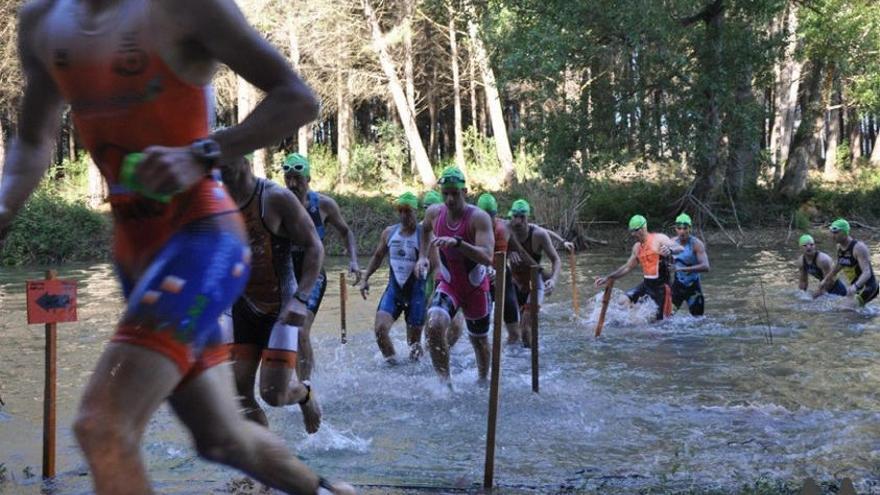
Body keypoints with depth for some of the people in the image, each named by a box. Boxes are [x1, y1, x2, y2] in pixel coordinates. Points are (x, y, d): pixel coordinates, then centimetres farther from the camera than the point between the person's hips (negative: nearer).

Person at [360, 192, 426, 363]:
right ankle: (391, 361, 0)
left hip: (416, 291, -3)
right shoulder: (389, 232, 6)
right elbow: (377, 257, 20)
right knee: (380, 328, -17)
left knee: (414, 340, 4)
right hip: (394, 289, 3)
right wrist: (365, 278, 11)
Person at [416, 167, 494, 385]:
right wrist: (423, 256, 8)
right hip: (448, 284, 2)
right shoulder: (434, 213, -9)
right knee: (435, 325, -27)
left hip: (476, 287, -2)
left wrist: (457, 243, -48)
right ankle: (444, 381, -19)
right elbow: (426, 228, 18)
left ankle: (483, 380, 44)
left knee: (479, 340, 17)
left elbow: (487, 257, -37)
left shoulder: (478, 218, -24)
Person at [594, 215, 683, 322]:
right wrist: (608, 278, 15)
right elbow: (628, 267, 20)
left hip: (661, 286, -7)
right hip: (646, 284, 7)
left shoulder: (659, 239, -12)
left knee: (663, 320, -1)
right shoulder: (637, 247, 11)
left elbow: (680, 248, -25)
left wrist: (670, 250, -50)